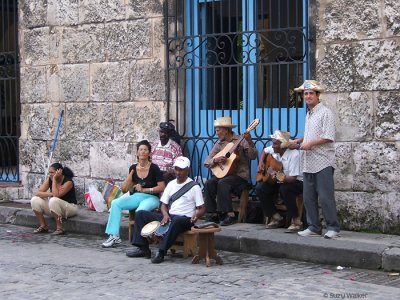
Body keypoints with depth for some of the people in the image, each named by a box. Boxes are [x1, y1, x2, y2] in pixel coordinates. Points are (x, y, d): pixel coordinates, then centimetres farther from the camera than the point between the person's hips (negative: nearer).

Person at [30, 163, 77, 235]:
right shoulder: (49, 179, -3)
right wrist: (51, 194, -26)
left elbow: (56, 195, -31)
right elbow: (38, 193, -11)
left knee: (54, 200, -37)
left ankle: (59, 228, -25)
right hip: (54, 207, 7)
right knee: (35, 200, -12)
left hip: (70, 207, -7)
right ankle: (43, 226, -5)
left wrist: (54, 179, -27)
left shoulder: (68, 182, -20)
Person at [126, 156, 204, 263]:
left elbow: (201, 209, -4)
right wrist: (165, 214, -7)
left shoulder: (194, 187, -3)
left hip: (185, 219, -6)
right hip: (169, 217, 6)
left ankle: (161, 252, -38)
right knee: (141, 214, -4)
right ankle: (143, 248, -8)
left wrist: (196, 215, -28)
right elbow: (164, 204, 15)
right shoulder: (171, 184, 14)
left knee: (176, 220, -42)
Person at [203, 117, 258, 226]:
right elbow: (206, 162, 8)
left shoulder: (241, 140, -2)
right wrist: (215, 160, -14)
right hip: (223, 174, 5)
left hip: (240, 175, -5)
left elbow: (253, 156, -15)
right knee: (208, 184, -21)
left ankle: (230, 215, -28)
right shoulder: (219, 144, 12)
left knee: (222, 183, -32)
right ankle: (213, 215, -17)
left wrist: (249, 142, -30)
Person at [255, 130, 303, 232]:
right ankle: (276, 217, 0)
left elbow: (293, 178, -29)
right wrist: (261, 163, 5)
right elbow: (265, 151, 22)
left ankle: (296, 220, -23)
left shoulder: (294, 154, -25)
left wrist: (281, 178, -46)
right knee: (260, 188, -13)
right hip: (280, 181, 7)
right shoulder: (274, 150, -4)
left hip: (297, 182, -7)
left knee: (284, 189, -39)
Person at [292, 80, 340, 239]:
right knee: (308, 197, 8)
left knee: (325, 197, -7)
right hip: (308, 162, 8)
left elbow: (328, 137, -14)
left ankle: (333, 227, 1)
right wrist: (300, 140, 13)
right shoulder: (308, 114, 18)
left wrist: (310, 143, -15)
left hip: (322, 162, -8)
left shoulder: (325, 113, -6)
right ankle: (314, 227, 15)